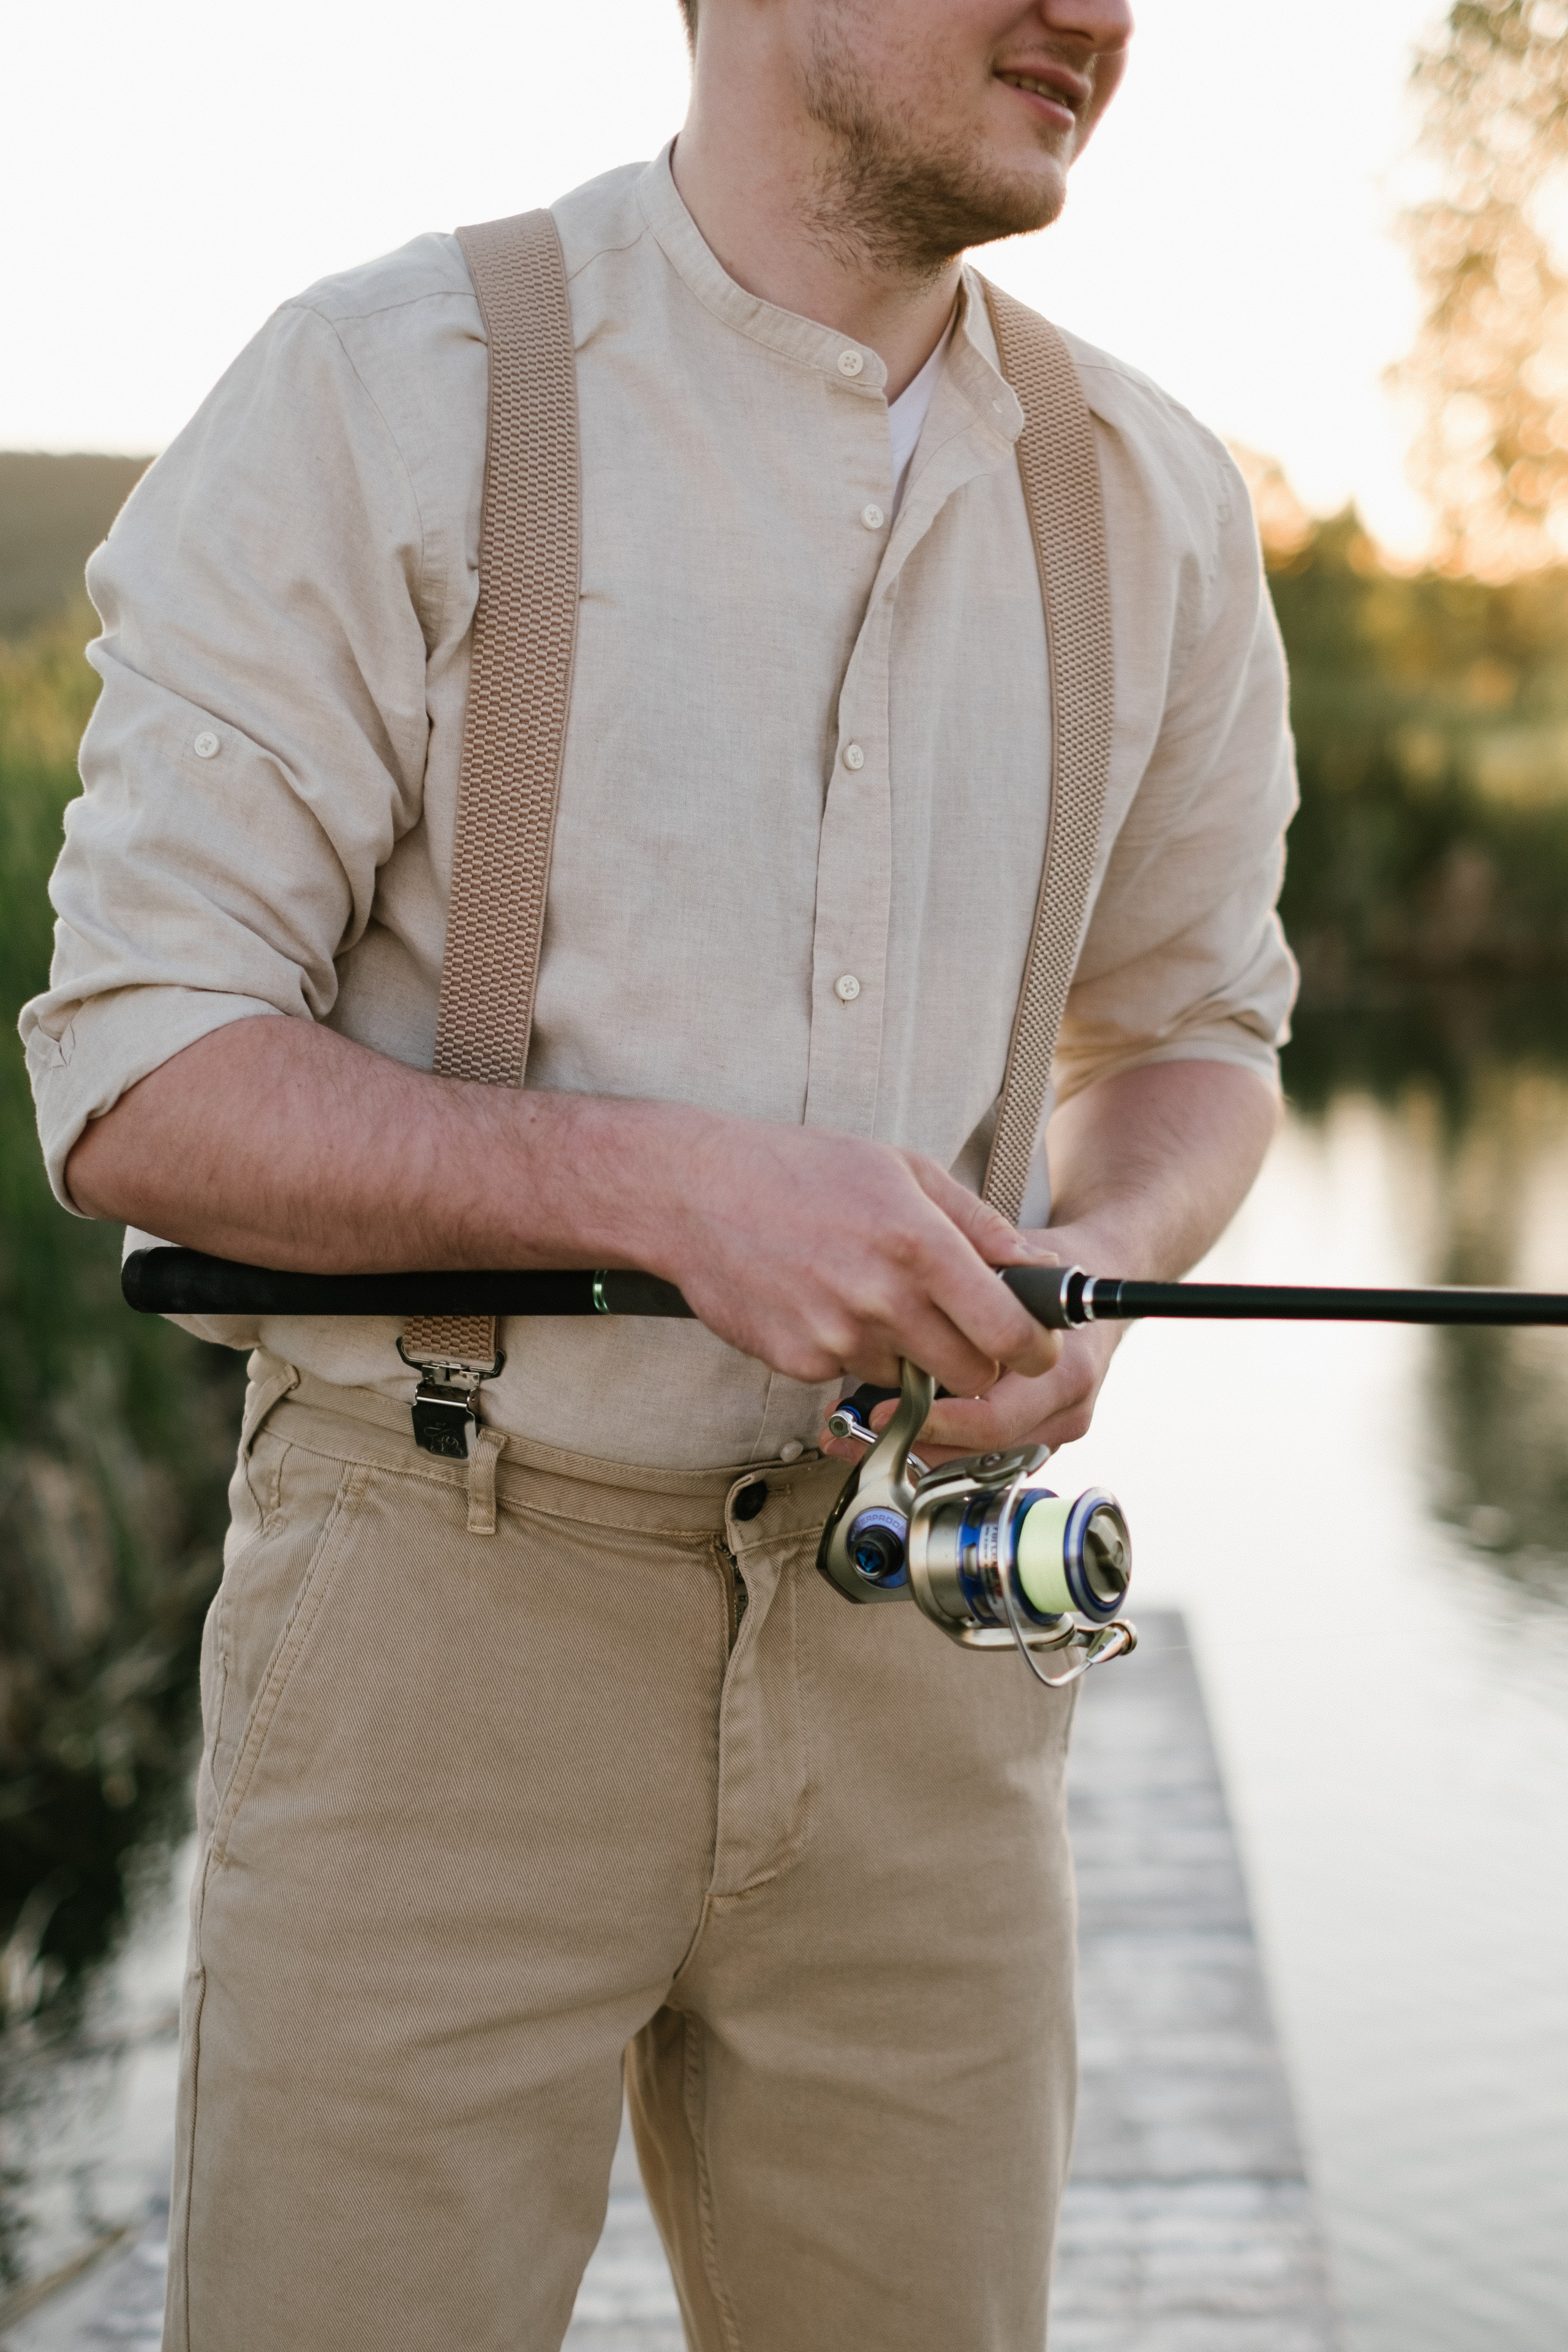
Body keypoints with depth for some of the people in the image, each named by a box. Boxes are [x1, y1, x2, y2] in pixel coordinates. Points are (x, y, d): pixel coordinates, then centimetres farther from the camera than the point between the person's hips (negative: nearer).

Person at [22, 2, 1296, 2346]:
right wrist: (667, 1187, -25)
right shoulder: (383, 397, -8)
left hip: (913, 1617, 4)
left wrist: (1093, 1266, -6)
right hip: (447, 1610, -4)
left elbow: (1197, 1026, 18)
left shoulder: (1154, 497, 6)